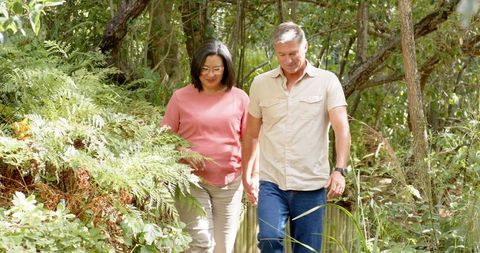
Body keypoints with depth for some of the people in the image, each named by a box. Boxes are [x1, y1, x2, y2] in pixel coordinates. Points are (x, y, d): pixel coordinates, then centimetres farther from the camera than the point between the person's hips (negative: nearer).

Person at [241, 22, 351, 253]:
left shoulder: (327, 82, 0)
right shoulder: (261, 83, 7)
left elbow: (342, 128, -9)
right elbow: (252, 133, 16)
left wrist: (339, 170, -22)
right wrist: (247, 173, 16)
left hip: (311, 184, -1)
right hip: (271, 182, 1)